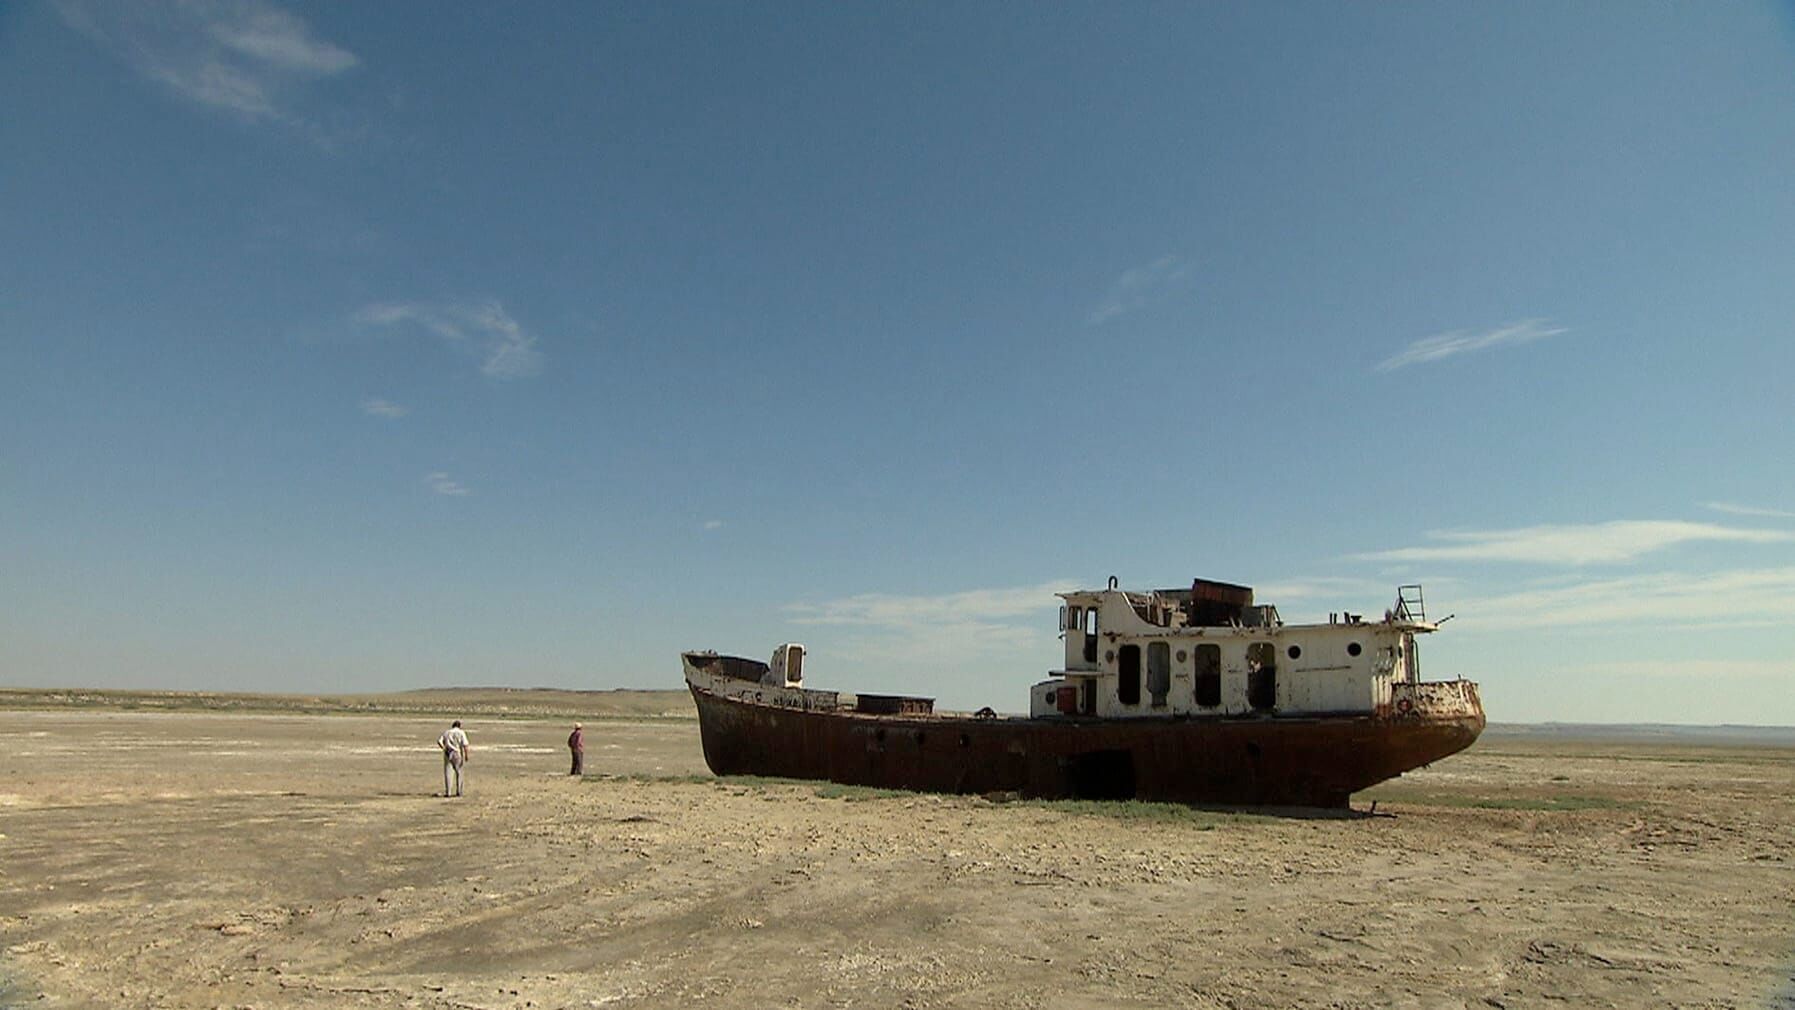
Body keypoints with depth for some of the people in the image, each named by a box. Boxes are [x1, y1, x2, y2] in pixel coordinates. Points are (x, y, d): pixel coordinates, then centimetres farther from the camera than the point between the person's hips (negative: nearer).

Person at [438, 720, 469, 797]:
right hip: (458, 754, -3)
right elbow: (465, 744, -12)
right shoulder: (461, 733, 0)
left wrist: (444, 749, 9)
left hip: (448, 754, 3)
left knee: (448, 773, 3)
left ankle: (447, 792, -4)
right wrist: (466, 755, -7)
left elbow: (439, 741, 0)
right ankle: (458, 791, 12)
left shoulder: (447, 733, 12)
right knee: (460, 773, 11)